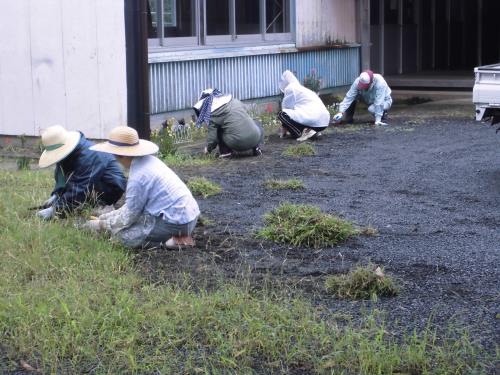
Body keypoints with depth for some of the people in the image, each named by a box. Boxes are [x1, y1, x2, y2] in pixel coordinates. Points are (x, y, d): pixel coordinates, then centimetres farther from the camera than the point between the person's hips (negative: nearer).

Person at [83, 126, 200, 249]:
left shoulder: (138, 177, -19)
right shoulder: (148, 160, 9)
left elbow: (129, 215, -10)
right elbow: (133, 205, 17)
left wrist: (101, 225, 2)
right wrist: (104, 217, 17)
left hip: (177, 222, -9)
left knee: (125, 235, -6)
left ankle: (173, 240, -10)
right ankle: (179, 234, 9)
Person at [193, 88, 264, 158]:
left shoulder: (212, 115, -1)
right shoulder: (234, 101, 12)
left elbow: (212, 136, 2)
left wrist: (208, 149, 23)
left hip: (237, 144, -3)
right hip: (255, 139, 3)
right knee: (257, 124, 36)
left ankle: (225, 151, 13)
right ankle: (256, 148, 18)